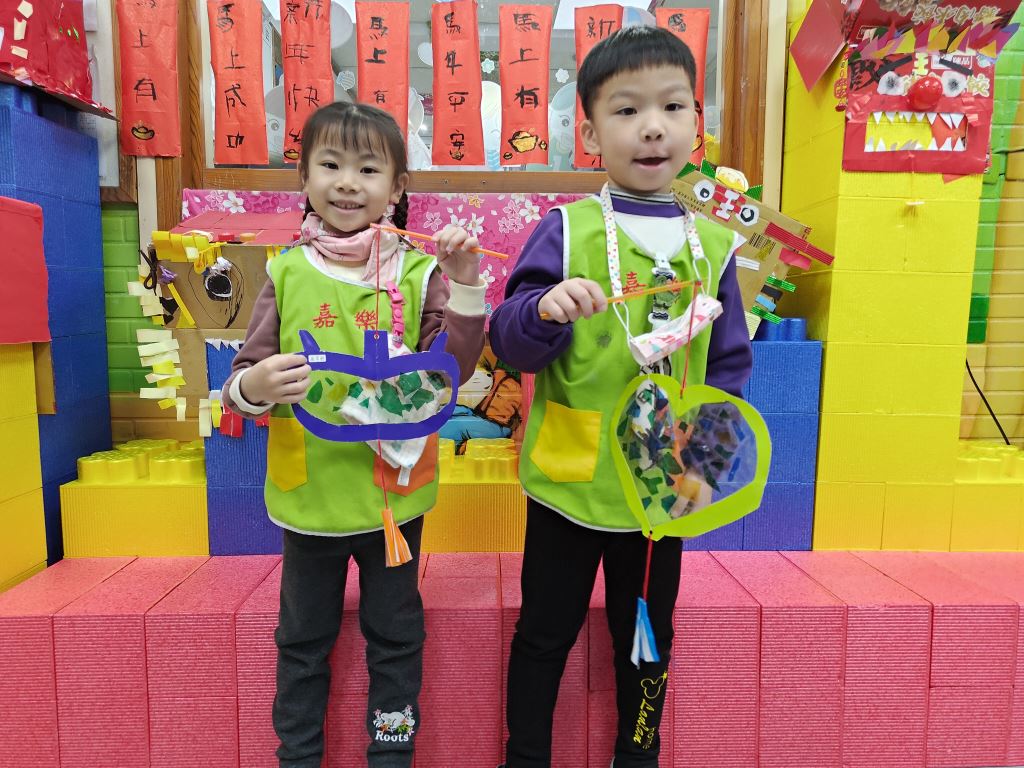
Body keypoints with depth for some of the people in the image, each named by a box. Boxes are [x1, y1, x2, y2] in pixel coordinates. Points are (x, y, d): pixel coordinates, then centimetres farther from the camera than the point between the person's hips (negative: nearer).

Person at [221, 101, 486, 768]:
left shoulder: (417, 272, -6)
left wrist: (465, 287, -22)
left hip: (393, 491, -1)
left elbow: (452, 369, -12)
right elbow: (245, 377, 1)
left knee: (395, 635, 16)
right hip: (308, 492, 2)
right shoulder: (287, 274, -2)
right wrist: (254, 386, -22)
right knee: (303, 638, 20)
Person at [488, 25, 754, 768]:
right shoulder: (565, 231, -8)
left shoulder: (713, 243, 1)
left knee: (647, 640, 21)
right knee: (545, 634, 16)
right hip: (568, 479, -2)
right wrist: (544, 310, -31)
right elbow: (511, 342, -11)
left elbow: (730, 364, 7)